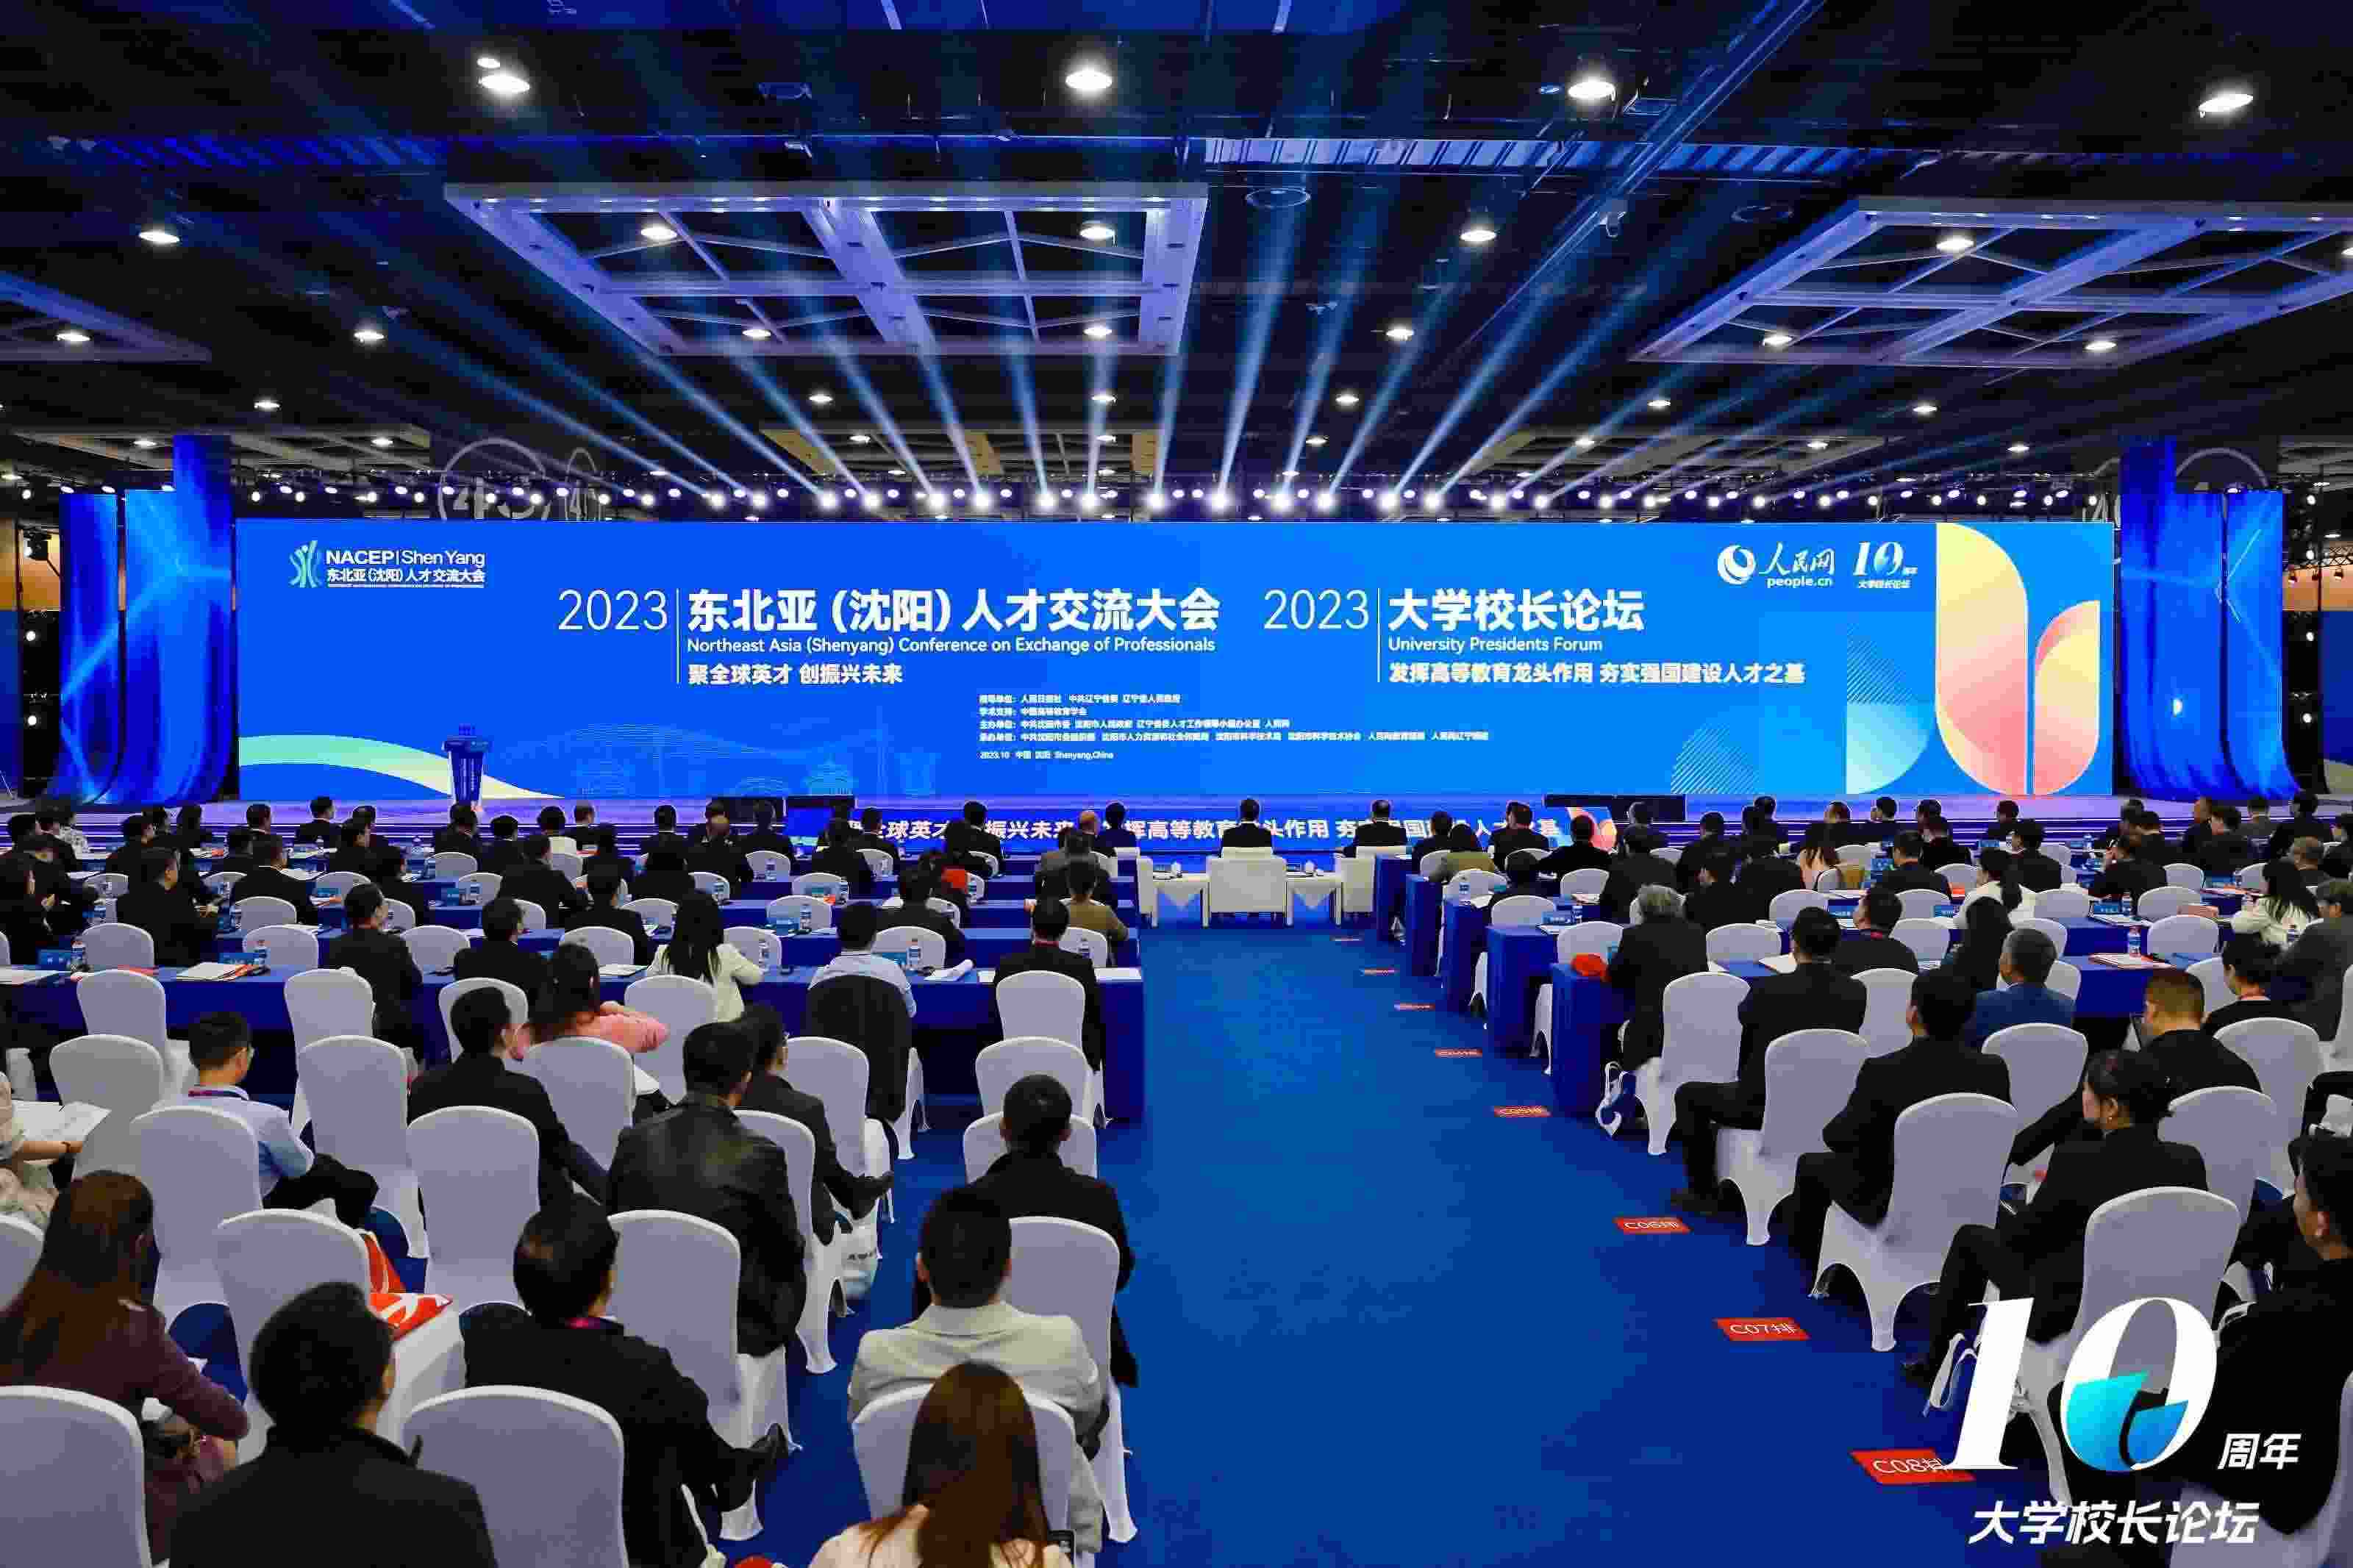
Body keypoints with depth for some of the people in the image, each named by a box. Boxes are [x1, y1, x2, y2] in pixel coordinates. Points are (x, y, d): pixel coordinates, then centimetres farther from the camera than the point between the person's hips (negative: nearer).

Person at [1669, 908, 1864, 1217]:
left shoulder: (1769, 990, -22)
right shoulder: (1856, 993, -11)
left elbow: (1745, 1016, 3)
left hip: (1765, 1106, -5)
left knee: (1689, 1095, 19)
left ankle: (1702, 1193, 23)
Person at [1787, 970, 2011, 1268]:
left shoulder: (1883, 1072, -28)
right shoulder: (1995, 1070, -16)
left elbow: (1838, 1138, -14)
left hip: (1889, 1205, -4)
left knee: (1812, 1164, 23)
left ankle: (1808, 1258, 40)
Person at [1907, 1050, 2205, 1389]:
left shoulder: (2077, 1161, -28)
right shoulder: (2188, 1161, -13)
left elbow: (2021, 1233, -12)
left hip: (2064, 1310, -5)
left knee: (1970, 1237, 21)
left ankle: (1934, 1364, 32)